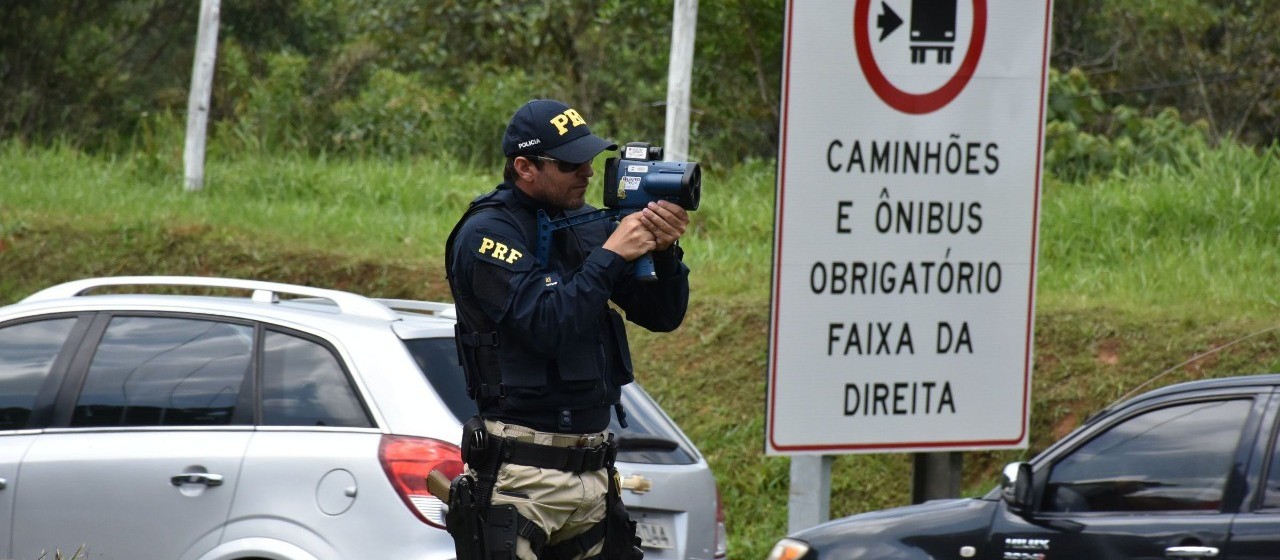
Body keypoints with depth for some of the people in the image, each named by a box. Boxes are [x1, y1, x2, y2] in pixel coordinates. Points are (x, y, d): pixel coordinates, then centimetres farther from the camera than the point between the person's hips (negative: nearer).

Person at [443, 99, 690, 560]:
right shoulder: (486, 234, -8)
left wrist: (665, 254, -6)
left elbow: (663, 315, 12)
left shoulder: (587, 224, 11)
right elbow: (548, 326, -20)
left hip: (593, 469, 7)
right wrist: (611, 256, -16)